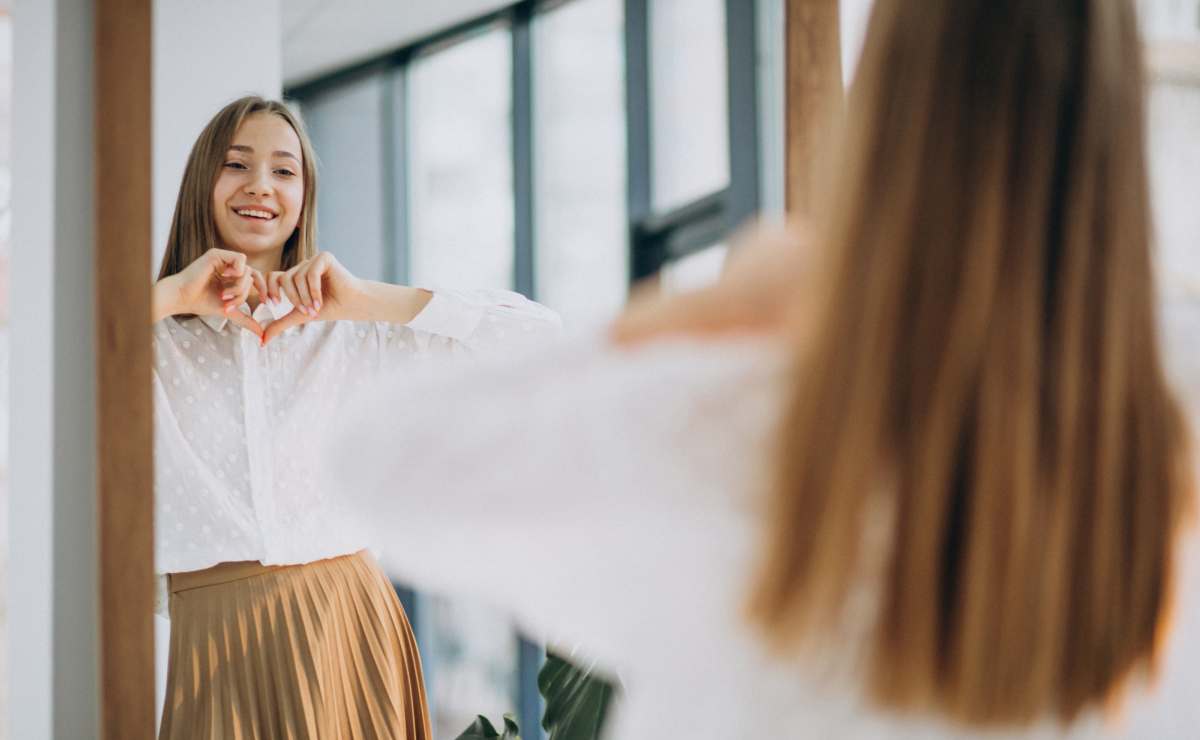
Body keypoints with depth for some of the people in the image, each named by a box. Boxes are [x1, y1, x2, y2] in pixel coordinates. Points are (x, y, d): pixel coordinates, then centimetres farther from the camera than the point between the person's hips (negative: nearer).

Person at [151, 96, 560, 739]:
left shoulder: (348, 333, 8)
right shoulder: (156, 336, 5)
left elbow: (535, 333, -1)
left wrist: (366, 300, -9)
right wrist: (171, 294, -12)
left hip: (347, 624, 1)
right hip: (216, 633, -1)